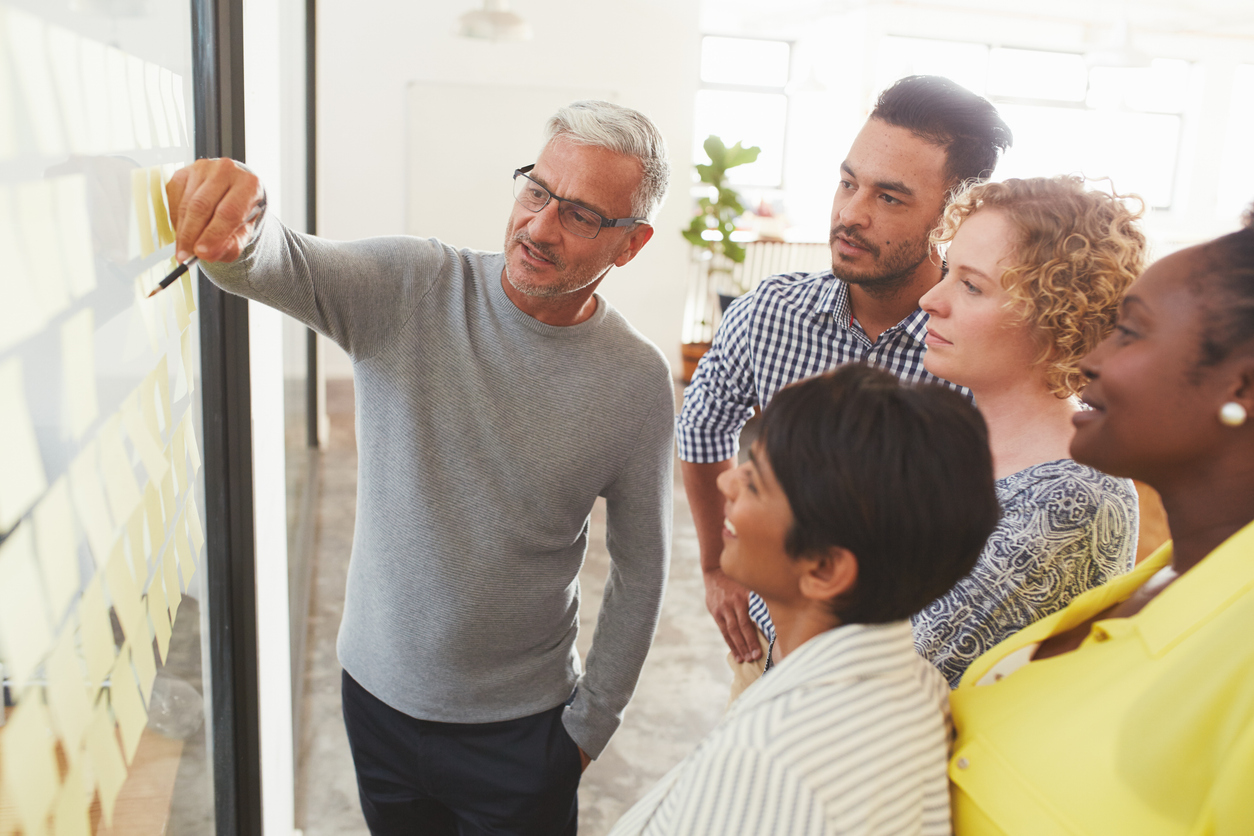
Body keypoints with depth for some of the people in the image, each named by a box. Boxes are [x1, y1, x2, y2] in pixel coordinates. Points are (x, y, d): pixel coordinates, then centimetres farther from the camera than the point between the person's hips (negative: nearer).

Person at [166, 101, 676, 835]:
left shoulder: (638, 383, -14)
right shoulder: (410, 288, -12)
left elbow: (640, 569, -5)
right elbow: (275, 264, -27)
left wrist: (590, 724, 0)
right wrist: (234, 224, -51)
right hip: (377, 693, 2)